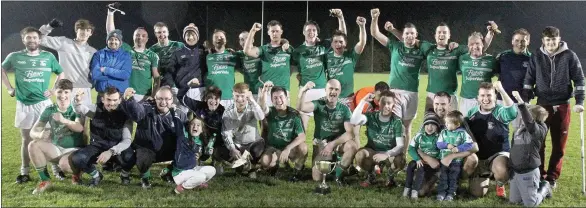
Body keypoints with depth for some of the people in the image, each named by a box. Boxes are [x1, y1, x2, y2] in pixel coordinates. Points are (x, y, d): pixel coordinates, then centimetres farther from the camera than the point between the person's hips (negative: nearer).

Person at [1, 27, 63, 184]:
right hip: (24, 105, 1)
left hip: (44, 103, 0)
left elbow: (61, 73, 15)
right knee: (26, 139, 6)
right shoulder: (15, 57, 2)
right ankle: (24, 172, 13)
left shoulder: (48, 57, 3)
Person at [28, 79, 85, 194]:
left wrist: (64, 120, -48)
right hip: (56, 149, 4)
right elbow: (33, 132, -3)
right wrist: (41, 135, -29)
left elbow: (80, 128, -29)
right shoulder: (49, 110, -1)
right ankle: (45, 180, -8)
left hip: (75, 149, -4)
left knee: (64, 164, -35)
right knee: (33, 145, -20)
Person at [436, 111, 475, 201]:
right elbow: (439, 144, -2)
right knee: (443, 177, 6)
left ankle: (451, 193, 16)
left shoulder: (462, 133, -10)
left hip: (456, 161, -3)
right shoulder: (444, 132, 1)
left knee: (453, 178, 7)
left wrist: (458, 148, -25)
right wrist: (447, 145, -20)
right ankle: (441, 192, 13)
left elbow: (469, 144, -16)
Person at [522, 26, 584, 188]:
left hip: (562, 106, -1)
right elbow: (529, 80, 4)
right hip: (542, 105, 1)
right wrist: (524, 101, -5)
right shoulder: (536, 57, 1)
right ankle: (539, 175, 17)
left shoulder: (569, 56, -4)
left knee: (559, 145, 5)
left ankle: (552, 177, 17)